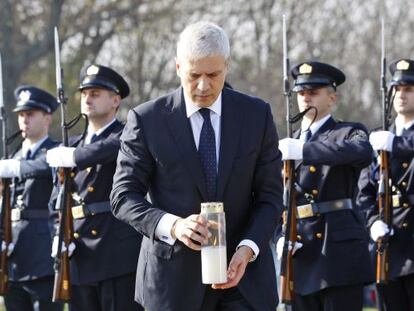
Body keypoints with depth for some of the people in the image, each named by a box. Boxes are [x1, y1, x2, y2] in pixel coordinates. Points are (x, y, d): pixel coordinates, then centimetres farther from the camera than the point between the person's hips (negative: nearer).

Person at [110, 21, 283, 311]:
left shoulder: (257, 115, 3)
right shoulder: (147, 119, -3)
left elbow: (270, 196, 4)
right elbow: (124, 196, -3)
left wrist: (247, 249, -14)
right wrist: (171, 225, -21)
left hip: (245, 272, 1)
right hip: (175, 277, -1)